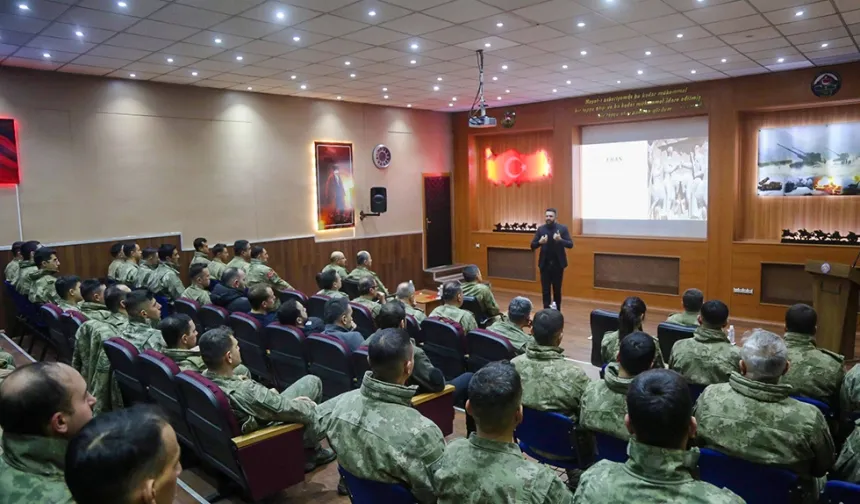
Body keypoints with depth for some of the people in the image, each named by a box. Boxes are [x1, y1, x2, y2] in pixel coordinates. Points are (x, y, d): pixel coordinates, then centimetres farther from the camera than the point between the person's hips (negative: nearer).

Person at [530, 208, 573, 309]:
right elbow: (532, 246, 0)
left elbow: (570, 244, -8)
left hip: (558, 264, -1)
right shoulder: (541, 229, 1)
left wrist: (560, 240, -26)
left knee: (557, 290, 9)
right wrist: (540, 242, -21)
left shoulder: (563, 228, -3)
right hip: (545, 264, 1)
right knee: (545, 290, 1)